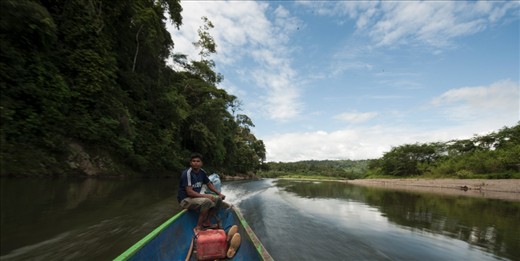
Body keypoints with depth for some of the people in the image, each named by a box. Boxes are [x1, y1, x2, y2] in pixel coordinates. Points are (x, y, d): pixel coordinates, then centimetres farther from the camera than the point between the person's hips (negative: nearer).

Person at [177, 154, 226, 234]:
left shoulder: (202, 172, 1)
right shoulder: (187, 173, -21)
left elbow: (209, 184, 14)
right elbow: (189, 192, -26)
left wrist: (219, 193, 2)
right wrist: (205, 195, -26)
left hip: (196, 197, 8)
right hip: (185, 199, -8)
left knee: (218, 199, -2)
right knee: (206, 201, -33)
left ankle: (207, 222, 5)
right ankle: (198, 228, -19)